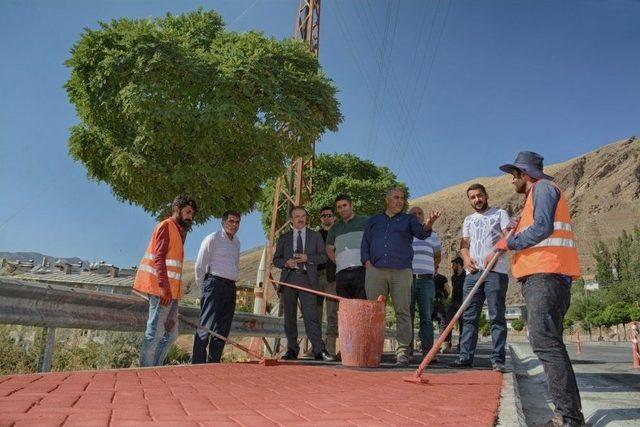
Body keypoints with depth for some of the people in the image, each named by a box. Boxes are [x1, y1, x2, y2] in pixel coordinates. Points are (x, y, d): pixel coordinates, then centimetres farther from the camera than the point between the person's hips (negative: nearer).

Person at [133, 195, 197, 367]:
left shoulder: (179, 231, 21)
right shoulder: (166, 226, -6)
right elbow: (158, 257, -16)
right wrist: (164, 287, -23)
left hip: (171, 291, 10)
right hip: (162, 290, -10)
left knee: (171, 333, 11)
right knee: (155, 333, -6)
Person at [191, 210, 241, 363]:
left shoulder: (237, 242, 18)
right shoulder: (213, 239, -3)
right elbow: (199, 266, -4)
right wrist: (203, 288, 1)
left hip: (231, 287, 7)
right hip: (215, 284, -7)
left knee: (223, 329, 7)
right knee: (206, 326, -10)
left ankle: (213, 364, 15)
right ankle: (197, 363, -6)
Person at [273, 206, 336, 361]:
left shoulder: (315, 236, 13)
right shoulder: (284, 238, 16)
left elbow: (323, 256, 8)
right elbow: (276, 260, 15)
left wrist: (308, 258, -9)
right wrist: (286, 262, -6)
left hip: (307, 279, -2)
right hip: (288, 279, 2)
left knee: (311, 316, -10)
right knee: (289, 317, 5)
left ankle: (319, 350, -9)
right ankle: (292, 350, 13)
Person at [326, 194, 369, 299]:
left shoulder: (365, 221, 8)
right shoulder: (335, 228, 21)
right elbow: (329, 249, 27)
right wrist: (338, 262, 11)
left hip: (362, 270, -4)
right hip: (342, 272, 4)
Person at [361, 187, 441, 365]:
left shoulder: (408, 219, 14)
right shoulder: (374, 220, 20)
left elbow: (420, 232, -6)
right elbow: (365, 243, 16)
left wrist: (428, 225, -29)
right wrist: (367, 262, 0)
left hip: (401, 272, -1)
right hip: (375, 271, 2)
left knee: (403, 311, -4)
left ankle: (402, 351, 0)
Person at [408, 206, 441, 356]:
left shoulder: (432, 235, 17)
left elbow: (438, 256, 25)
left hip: (426, 280, 1)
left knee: (426, 317, 0)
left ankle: (428, 351, 2)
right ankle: (406, 351, 4)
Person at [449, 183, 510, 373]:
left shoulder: (500, 214, 8)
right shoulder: (468, 220, 23)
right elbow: (464, 243, 18)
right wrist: (466, 257, -4)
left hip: (495, 271, -5)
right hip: (473, 272, 5)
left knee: (497, 317, -4)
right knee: (469, 317, 3)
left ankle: (498, 360, -1)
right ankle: (465, 357, 6)